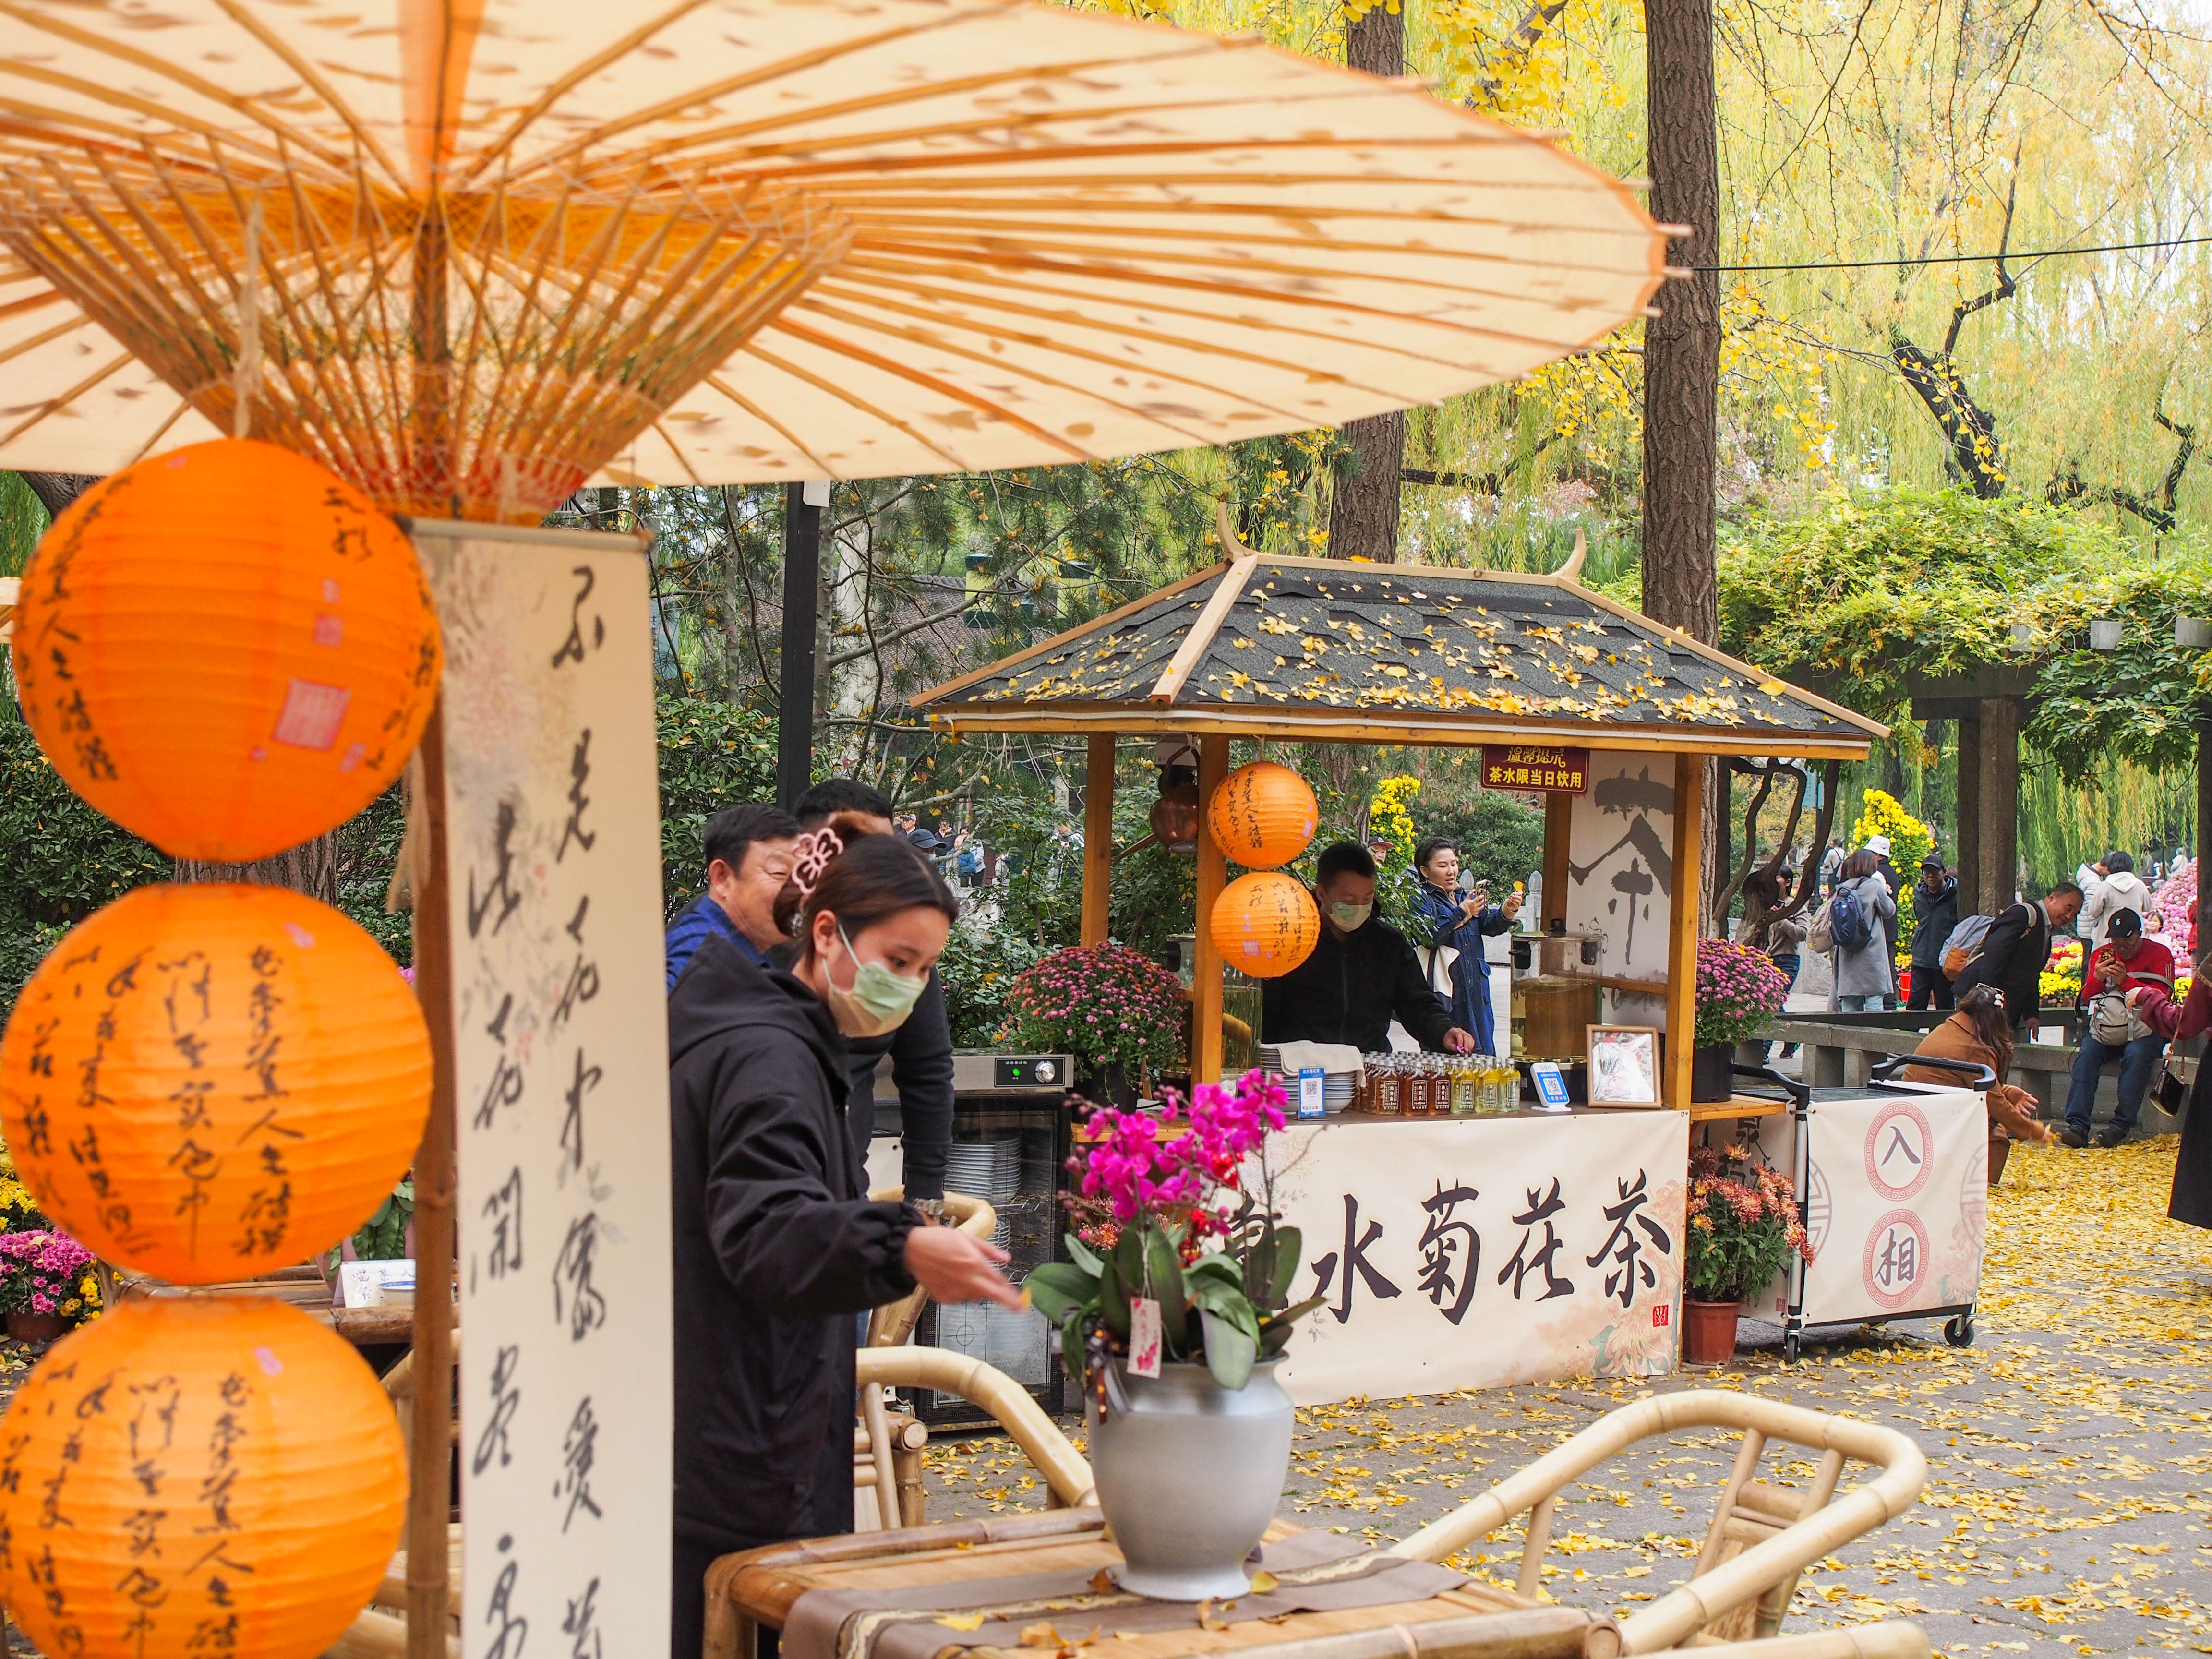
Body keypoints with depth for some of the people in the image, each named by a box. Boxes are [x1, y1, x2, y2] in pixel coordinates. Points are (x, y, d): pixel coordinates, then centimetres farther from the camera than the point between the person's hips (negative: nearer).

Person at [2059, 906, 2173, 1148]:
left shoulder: (2160, 954, 0)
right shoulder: (2101, 955, 10)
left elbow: (2161, 997, -11)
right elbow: (2087, 997, 6)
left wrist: (2126, 982, -22)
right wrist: (2097, 978, -16)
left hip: (2144, 1028, -3)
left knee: (2136, 1055, -34)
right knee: (2087, 1053, -26)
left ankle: (2121, 1126, -31)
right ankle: (2077, 1125, -32)